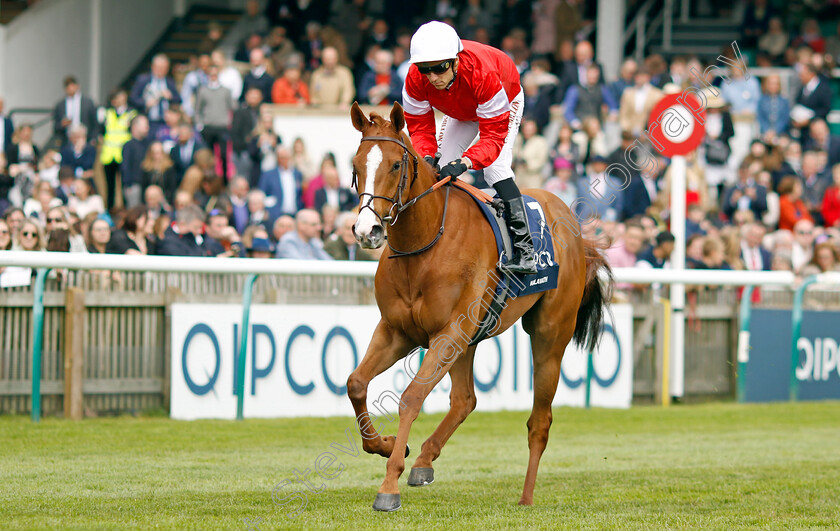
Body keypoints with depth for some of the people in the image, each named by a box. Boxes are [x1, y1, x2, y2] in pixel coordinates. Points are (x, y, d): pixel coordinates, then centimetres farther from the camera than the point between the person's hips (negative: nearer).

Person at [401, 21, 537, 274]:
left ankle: (524, 250, -28)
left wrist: (466, 161, -61)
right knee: (441, 168, -3)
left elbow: (493, 135, -43)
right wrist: (426, 157, -47)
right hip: (462, 112, 6)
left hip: (506, 101, -6)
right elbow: (420, 129, -24)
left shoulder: (483, 74, -46)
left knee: (495, 167, -25)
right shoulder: (416, 80, -33)